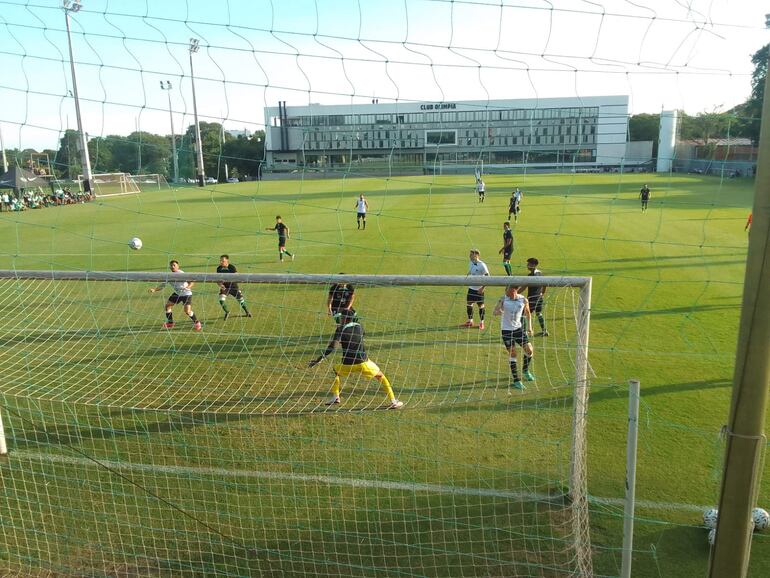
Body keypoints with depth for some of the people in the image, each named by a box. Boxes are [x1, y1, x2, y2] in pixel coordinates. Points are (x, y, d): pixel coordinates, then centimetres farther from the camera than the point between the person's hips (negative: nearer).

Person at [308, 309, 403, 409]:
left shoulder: (341, 329, 0)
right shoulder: (359, 326, 10)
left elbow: (332, 346, -12)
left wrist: (320, 359, -13)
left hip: (347, 365, -1)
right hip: (363, 362, 1)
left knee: (335, 371, 30)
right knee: (381, 376, 18)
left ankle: (335, 396, 16)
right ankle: (393, 401, 8)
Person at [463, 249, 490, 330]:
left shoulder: (482, 265, -18)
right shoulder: (471, 263, 2)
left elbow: (488, 277, -15)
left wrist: (482, 288, -18)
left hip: (479, 289, -6)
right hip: (471, 288, 6)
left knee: (480, 305, 5)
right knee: (468, 303, 10)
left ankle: (481, 323, 19)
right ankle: (470, 321, 25)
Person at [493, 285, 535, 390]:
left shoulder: (523, 300, -6)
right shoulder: (503, 299, -11)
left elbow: (528, 313, 10)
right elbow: (495, 311, -15)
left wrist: (529, 327, 6)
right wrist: (499, 311, -38)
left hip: (519, 328, 3)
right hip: (506, 330, -3)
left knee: (529, 350, 1)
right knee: (512, 353, -4)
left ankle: (525, 370, 31)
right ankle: (516, 380, 6)